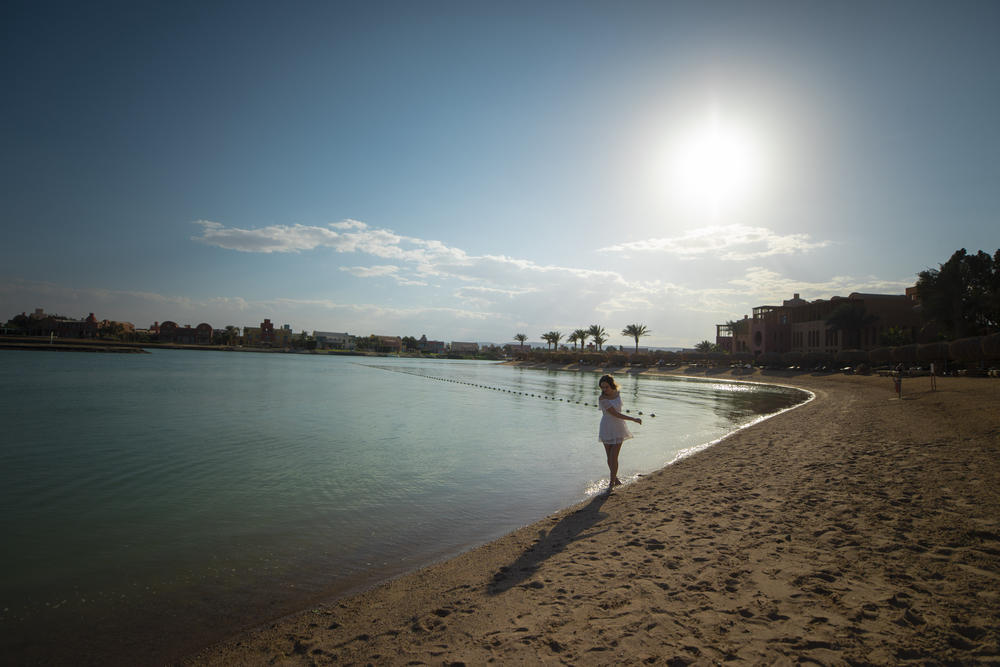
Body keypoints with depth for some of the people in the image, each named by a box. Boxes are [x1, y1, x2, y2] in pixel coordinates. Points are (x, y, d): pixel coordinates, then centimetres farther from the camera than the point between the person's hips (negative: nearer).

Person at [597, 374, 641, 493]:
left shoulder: (617, 393, -3)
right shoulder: (603, 399, -20)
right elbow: (616, 414, -23)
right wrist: (633, 419, -22)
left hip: (618, 429, 2)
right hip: (607, 429, -2)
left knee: (614, 457, -5)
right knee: (610, 457, 8)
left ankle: (612, 483, 8)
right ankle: (615, 479, 30)